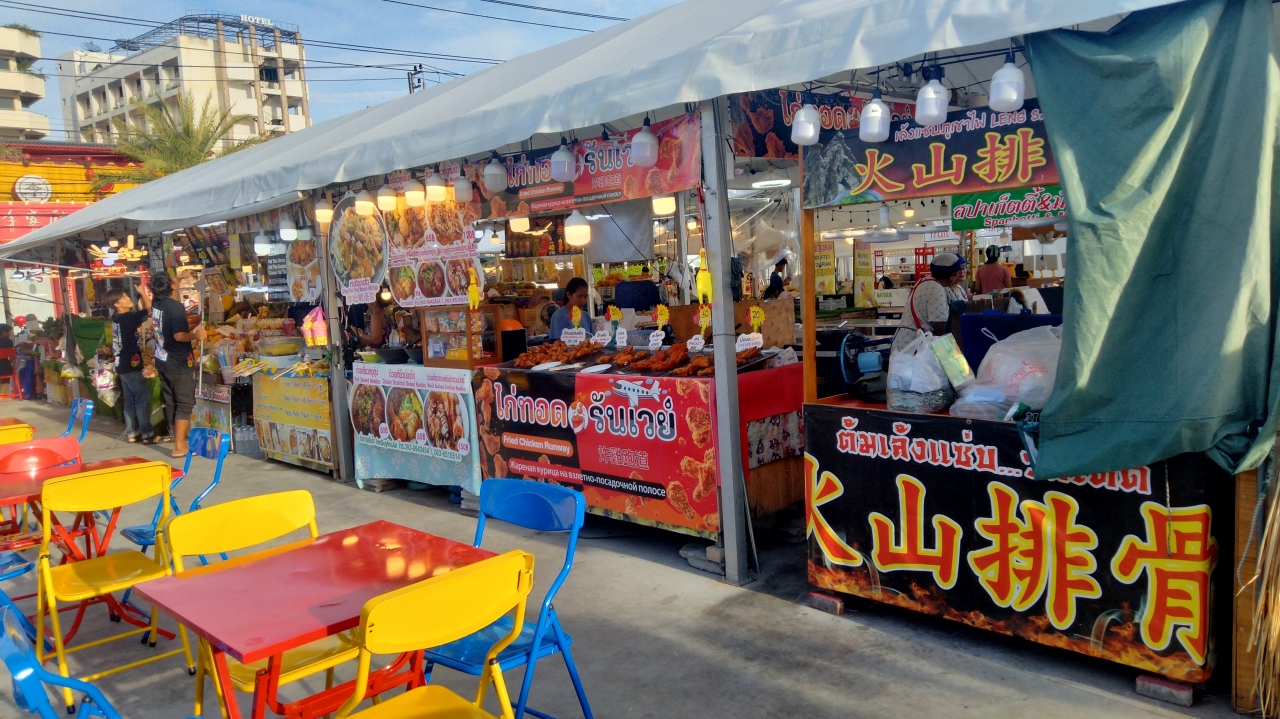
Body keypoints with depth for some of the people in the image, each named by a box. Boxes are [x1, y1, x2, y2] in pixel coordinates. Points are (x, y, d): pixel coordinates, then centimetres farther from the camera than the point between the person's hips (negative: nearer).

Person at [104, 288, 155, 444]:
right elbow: (149, 310, -21)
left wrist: (141, 300, 5)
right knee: (143, 400, -3)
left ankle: (132, 434, 17)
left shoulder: (117, 318, 8)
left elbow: (141, 312, 16)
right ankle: (147, 434, 0)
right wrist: (143, 292, -9)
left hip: (122, 366, 9)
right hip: (131, 367, -9)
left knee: (130, 400, 12)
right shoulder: (126, 318, -19)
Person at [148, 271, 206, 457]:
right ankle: (180, 446, -7)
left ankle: (177, 436, 30)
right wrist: (197, 335, -14)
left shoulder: (156, 304, 3)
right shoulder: (176, 307, -21)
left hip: (162, 360, 8)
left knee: (170, 402, 17)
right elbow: (179, 335, -28)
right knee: (185, 403, -3)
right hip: (179, 363, -8)